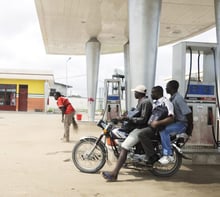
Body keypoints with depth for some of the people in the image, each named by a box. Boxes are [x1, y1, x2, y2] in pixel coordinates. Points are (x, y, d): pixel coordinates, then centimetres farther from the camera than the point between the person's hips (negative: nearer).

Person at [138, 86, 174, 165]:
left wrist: (157, 123, -27)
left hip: (159, 128, -10)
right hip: (151, 125, 10)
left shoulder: (166, 102, -12)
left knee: (142, 133, -28)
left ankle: (153, 156, -22)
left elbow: (171, 118, -23)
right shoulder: (155, 102, 18)